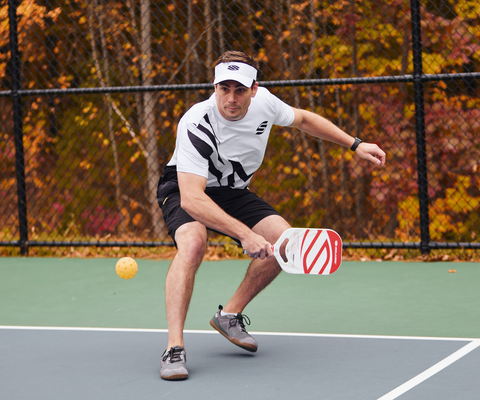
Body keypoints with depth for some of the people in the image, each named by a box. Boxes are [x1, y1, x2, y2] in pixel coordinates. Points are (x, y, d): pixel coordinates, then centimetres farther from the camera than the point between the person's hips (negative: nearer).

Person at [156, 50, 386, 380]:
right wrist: (245, 234, -51)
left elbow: (302, 119, 9)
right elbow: (192, 198, -43)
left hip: (233, 192, 6)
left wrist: (356, 145, 6)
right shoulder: (195, 126, -35)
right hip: (185, 191, -6)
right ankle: (174, 348, -37)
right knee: (194, 242, -36)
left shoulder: (263, 102, -16)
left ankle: (230, 316, 6)